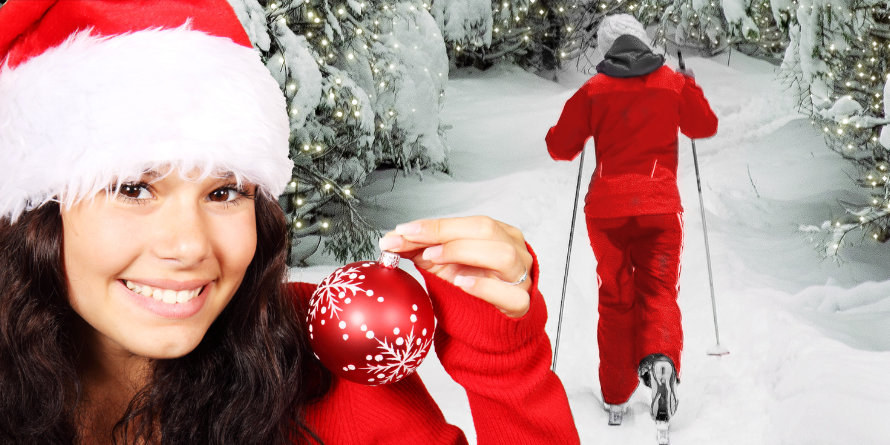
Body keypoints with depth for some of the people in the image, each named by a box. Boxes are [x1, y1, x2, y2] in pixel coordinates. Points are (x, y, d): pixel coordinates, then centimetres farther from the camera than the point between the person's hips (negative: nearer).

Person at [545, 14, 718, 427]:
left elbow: (560, 146, 2)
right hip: (659, 205, 0)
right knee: (658, 290, 7)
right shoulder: (675, 83, 4)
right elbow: (706, 126, 19)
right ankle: (660, 359, -24)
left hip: (606, 207, 0)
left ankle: (616, 400, 15)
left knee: (615, 299, 12)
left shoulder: (593, 90, -1)